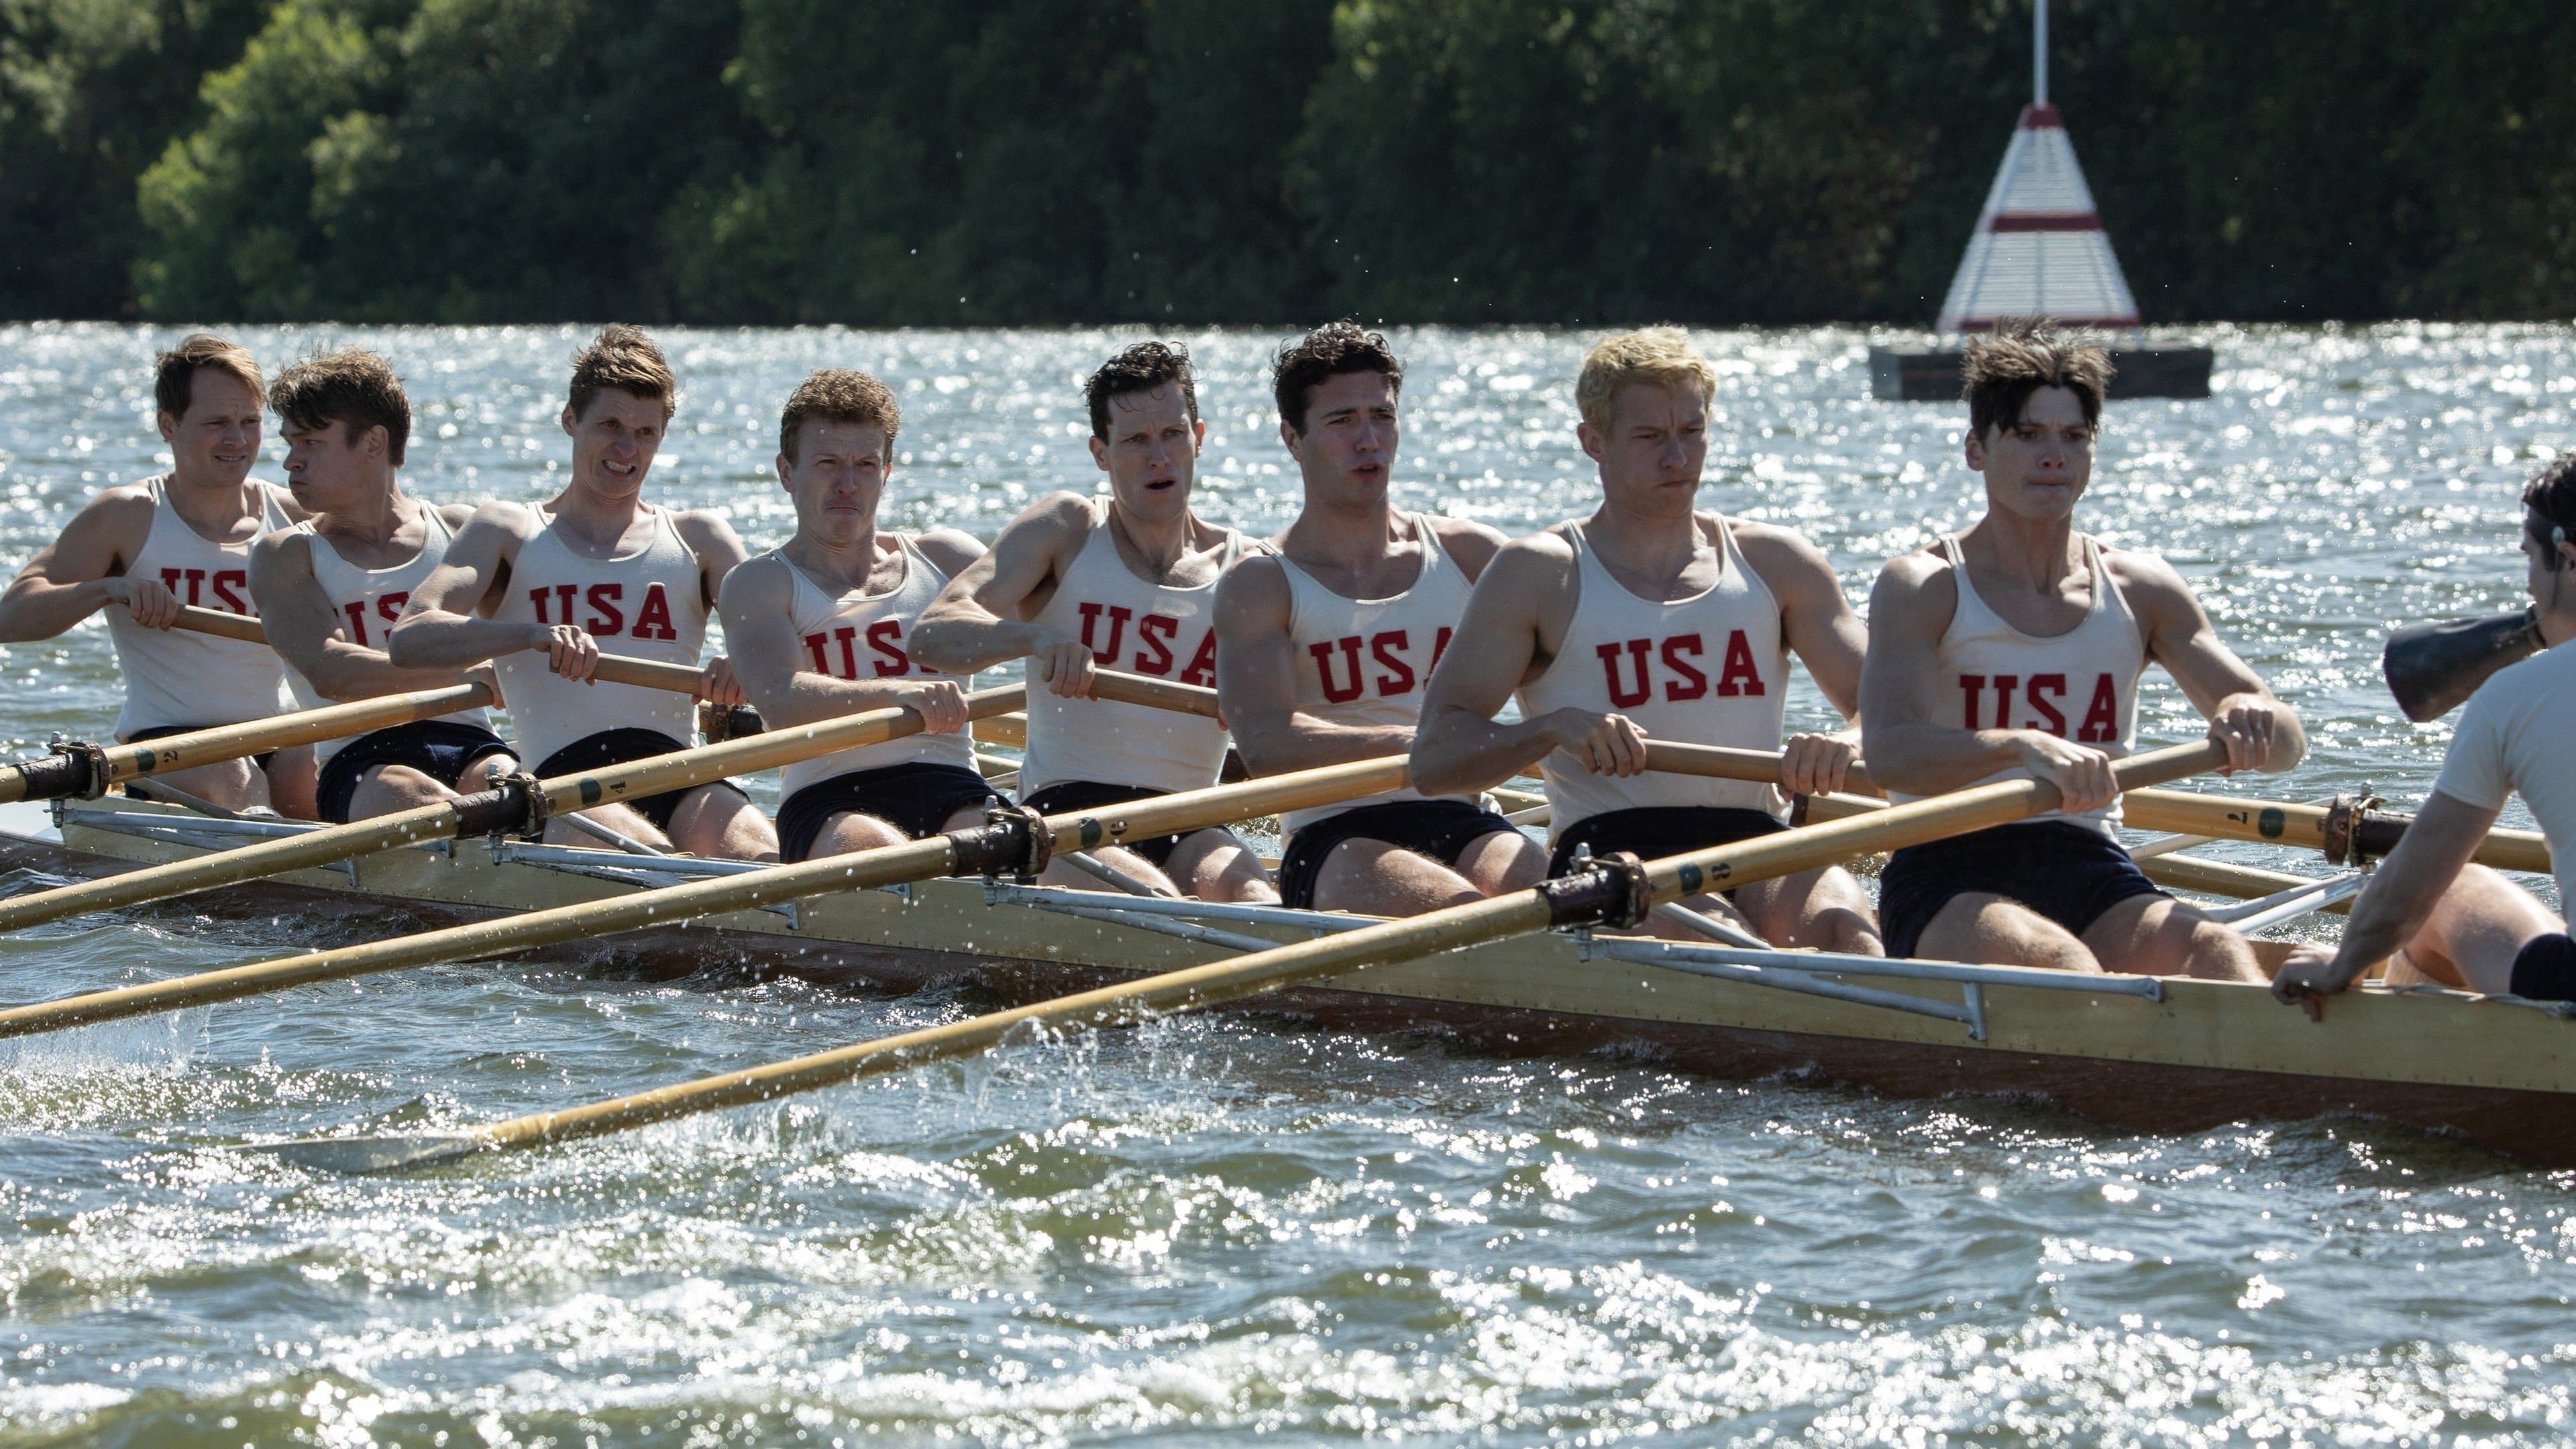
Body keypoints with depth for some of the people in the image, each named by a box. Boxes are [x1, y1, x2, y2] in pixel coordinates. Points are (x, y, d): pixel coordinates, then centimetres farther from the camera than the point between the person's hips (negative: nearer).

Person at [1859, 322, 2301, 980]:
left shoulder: (2139, 591, 13)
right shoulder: (1923, 589, 0)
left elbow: (2287, 742, 8)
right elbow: (1888, 753, -18)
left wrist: (2256, 722, -18)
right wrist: (2025, 748, -36)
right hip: (1948, 881, -3)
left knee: (2219, 952, -29)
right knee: (2056, 960, -36)